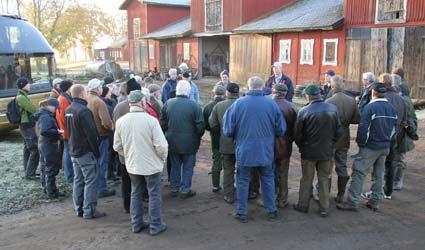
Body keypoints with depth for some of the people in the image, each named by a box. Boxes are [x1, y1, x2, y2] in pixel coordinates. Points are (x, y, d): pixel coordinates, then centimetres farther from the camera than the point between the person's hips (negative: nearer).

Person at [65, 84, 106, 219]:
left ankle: (79, 209, 22)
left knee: (78, 180, 15)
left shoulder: (68, 110, 8)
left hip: (74, 152, 9)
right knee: (91, 181, -2)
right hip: (86, 152, -9)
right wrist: (96, 152, -12)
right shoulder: (84, 111, -20)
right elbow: (91, 133, -20)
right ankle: (89, 211, 2)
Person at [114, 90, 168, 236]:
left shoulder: (121, 121, -6)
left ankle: (136, 224, 29)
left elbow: (117, 146, 3)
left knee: (136, 194, 19)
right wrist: (163, 157, 0)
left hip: (132, 165, 4)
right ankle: (155, 226, 20)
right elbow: (161, 146, -20)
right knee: (154, 195, 11)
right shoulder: (151, 120, -21)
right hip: (152, 165, -4)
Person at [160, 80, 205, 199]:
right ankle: (185, 190, 17)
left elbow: (163, 123, -1)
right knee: (188, 167, 11)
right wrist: (197, 137, 5)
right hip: (189, 143, -3)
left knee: (175, 166, 17)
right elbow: (200, 126, -14)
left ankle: (174, 189, 27)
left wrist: (169, 134, 14)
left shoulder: (168, 103, -6)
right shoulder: (194, 105, -16)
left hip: (172, 142, 3)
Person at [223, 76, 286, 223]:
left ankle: (241, 213, 18)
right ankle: (271, 210, 27)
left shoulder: (238, 103, -10)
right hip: (266, 151, 2)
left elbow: (228, 130, -7)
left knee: (243, 180, 12)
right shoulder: (271, 104, -7)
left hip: (244, 150, -1)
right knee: (268, 179, 18)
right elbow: (281, 129, -3)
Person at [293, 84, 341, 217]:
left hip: (309, 151, -2)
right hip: (327, 151, 3)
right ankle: (324, 208, 18)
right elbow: (338, 131, -1)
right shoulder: (333, 109, -6)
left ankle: (303, 205, 24)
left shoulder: (304, 111, -16)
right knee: (324, 179, 14)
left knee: (306, 179, 12)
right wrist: (330, 144, 13)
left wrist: (301, 147, 8)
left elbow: (298, 134, -10)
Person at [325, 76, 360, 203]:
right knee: (342, 166, 14)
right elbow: (357, 120, -1)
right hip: (344, 139, 4)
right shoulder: (352, 101, -4)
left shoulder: (329, 101, -19)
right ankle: (341, 195, 21)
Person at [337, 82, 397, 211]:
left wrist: (361, 143, -4)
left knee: (359, 173, -3)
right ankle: (375, 201, 23)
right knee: (379, 174, 15)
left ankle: (353, 202, -3)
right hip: (385, 147, 7)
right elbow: (394, 128, 11)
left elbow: (363, 128, -17)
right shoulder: (392, 109, 6)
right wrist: (387, 142, 18)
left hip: (370, 147, -7)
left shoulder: (370, 107, -15)